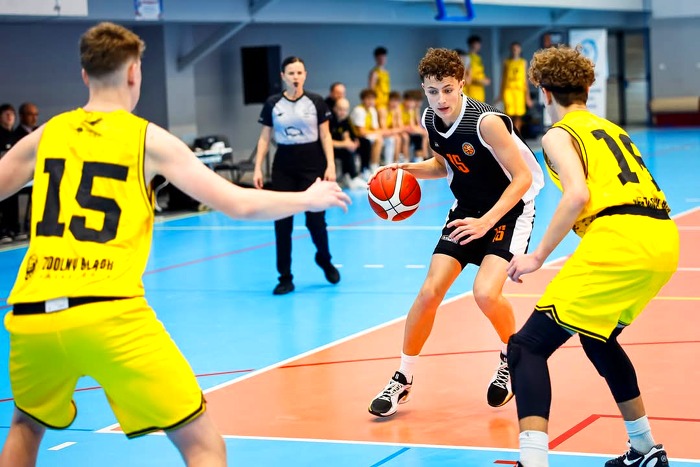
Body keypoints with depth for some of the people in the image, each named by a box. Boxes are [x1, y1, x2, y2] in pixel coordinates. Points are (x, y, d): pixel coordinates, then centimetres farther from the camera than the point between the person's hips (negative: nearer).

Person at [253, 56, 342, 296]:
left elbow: (325, 136, 2)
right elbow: (264, 138, 7)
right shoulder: (272, 104, 3)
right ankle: (285, 278, 8)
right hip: (283, 166, 1)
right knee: (282, 223, 0)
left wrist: (330, 165, -7)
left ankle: (324, 260, 31)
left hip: (312, 164, -1)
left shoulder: (316, 102, 0)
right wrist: (258, 168, 0)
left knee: (315, 219, 1)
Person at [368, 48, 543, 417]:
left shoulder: (486, 121, -26)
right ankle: (402, 380, 11)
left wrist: (486, 221, -30)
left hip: (509, 209, -6)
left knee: (486, 293, -24)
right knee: (430, 291, -5)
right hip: (467, 209, 6)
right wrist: (410, 169, -5)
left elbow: (522, 178, -23)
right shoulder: (430, 120, -5)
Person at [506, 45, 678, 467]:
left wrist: (538, 255, -8)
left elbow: (578, 194, -11)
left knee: (527, 347, -6)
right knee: (598, 337, 31)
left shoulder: (560, 134, 7)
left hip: (619, 240, -8)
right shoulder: (610, 129, 29)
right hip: (664, 240, 8)